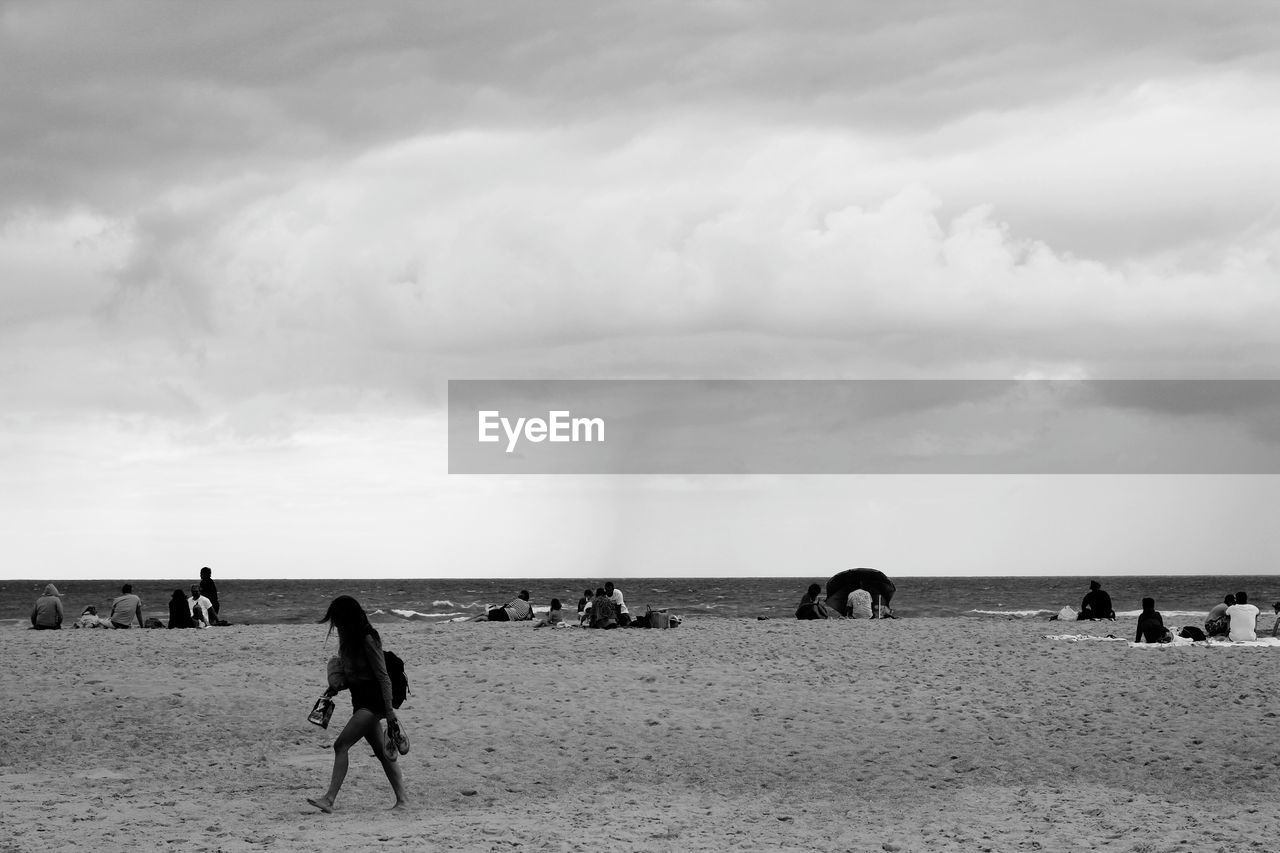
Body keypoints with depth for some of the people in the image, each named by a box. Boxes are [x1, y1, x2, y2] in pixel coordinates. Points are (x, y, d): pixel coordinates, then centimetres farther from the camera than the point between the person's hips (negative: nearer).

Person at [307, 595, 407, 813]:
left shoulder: (367, 640, -17)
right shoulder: (348, 639, 9)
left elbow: (383, 676, -17)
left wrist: (389, 710, -19)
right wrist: (336, 682, 4)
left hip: (373, 703, -9)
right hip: (361, 701, 9)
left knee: (341, 745, -16)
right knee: (381, 751, 10)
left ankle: (330, 799, -20)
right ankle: (402, 799, 14)